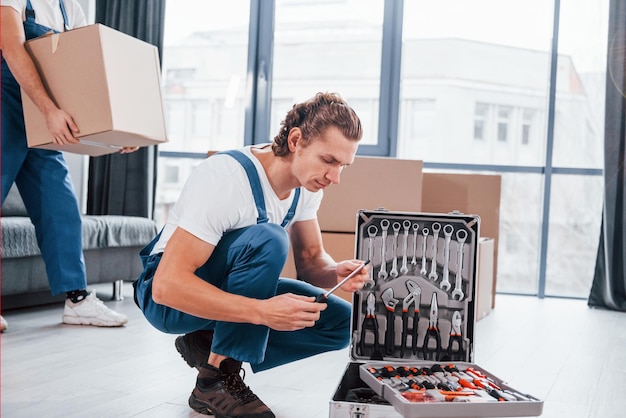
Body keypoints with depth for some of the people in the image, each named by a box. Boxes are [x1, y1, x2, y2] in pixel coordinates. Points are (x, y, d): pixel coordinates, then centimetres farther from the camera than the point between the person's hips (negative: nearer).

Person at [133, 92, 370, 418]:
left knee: (341, 321, -6)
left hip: (230, 288, 8)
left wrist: (337, 273, -22)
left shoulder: (306, 181, -7)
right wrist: (263, 311, -42)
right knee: (268, 240, -33)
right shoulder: (227, 179, -30)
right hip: (166, 296, -7)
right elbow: (167, 286, -35)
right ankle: (216, 381, -20)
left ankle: (209, 347, 1)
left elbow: (310, 260, 2)